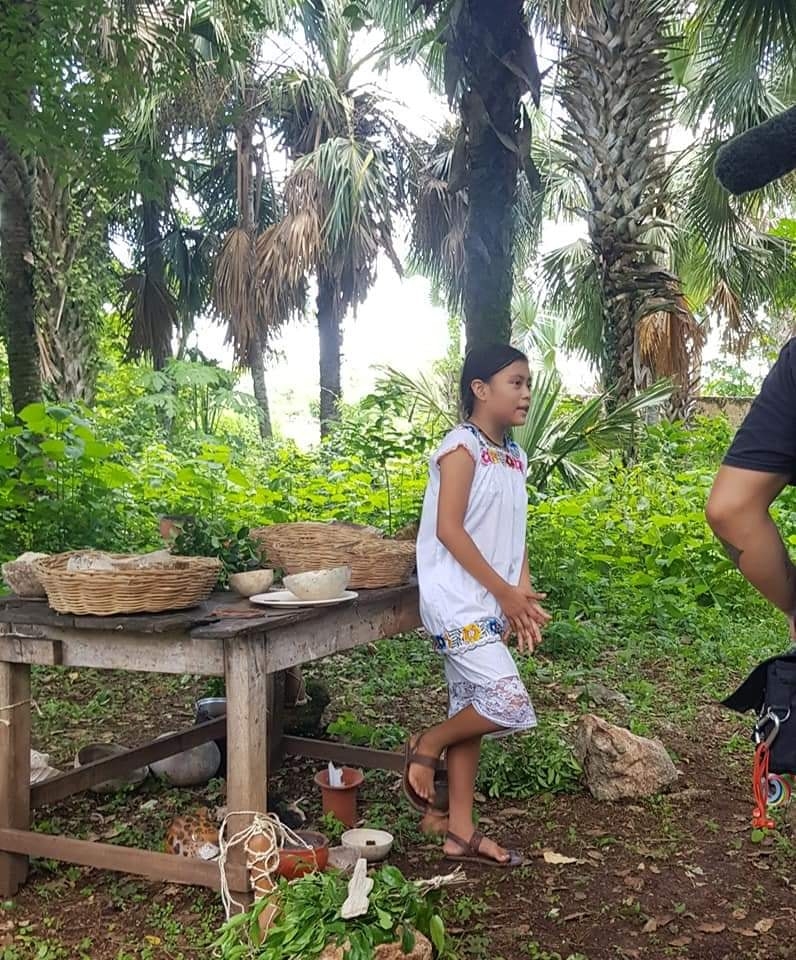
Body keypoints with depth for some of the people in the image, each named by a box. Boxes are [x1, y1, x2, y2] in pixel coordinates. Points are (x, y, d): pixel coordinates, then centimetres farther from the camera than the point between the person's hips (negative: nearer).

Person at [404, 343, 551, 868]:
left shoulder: (515, 457, 12)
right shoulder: (462, 447, -12)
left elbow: (515, 534, 14)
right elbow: (448, 530, -17)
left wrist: (523, 597, 0)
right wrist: (504, 592, -16)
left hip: (490, 608, 9)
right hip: (458, 604, -8)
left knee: (474, 711, 12)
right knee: (511, 706, -13)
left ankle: (461, 833, 22)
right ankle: (427, 747, 12)